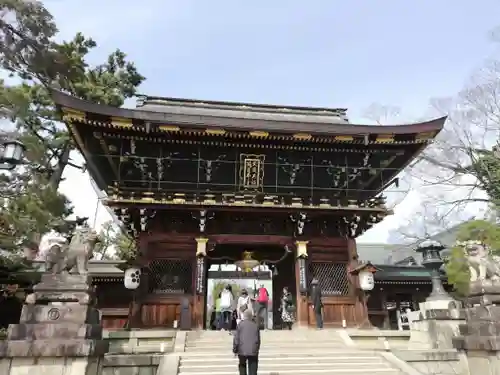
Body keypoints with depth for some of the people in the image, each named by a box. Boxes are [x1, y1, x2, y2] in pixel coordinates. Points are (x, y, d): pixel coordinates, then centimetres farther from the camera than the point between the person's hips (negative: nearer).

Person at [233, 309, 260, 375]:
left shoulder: (240, 324, -1)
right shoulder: (255, 325, 6)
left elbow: (236, 338, -3)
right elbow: (258, 340, 10)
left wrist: (235, 350, 5)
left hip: (242, 350, -1)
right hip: (253, 351, 1)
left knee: (242, 365, 19)